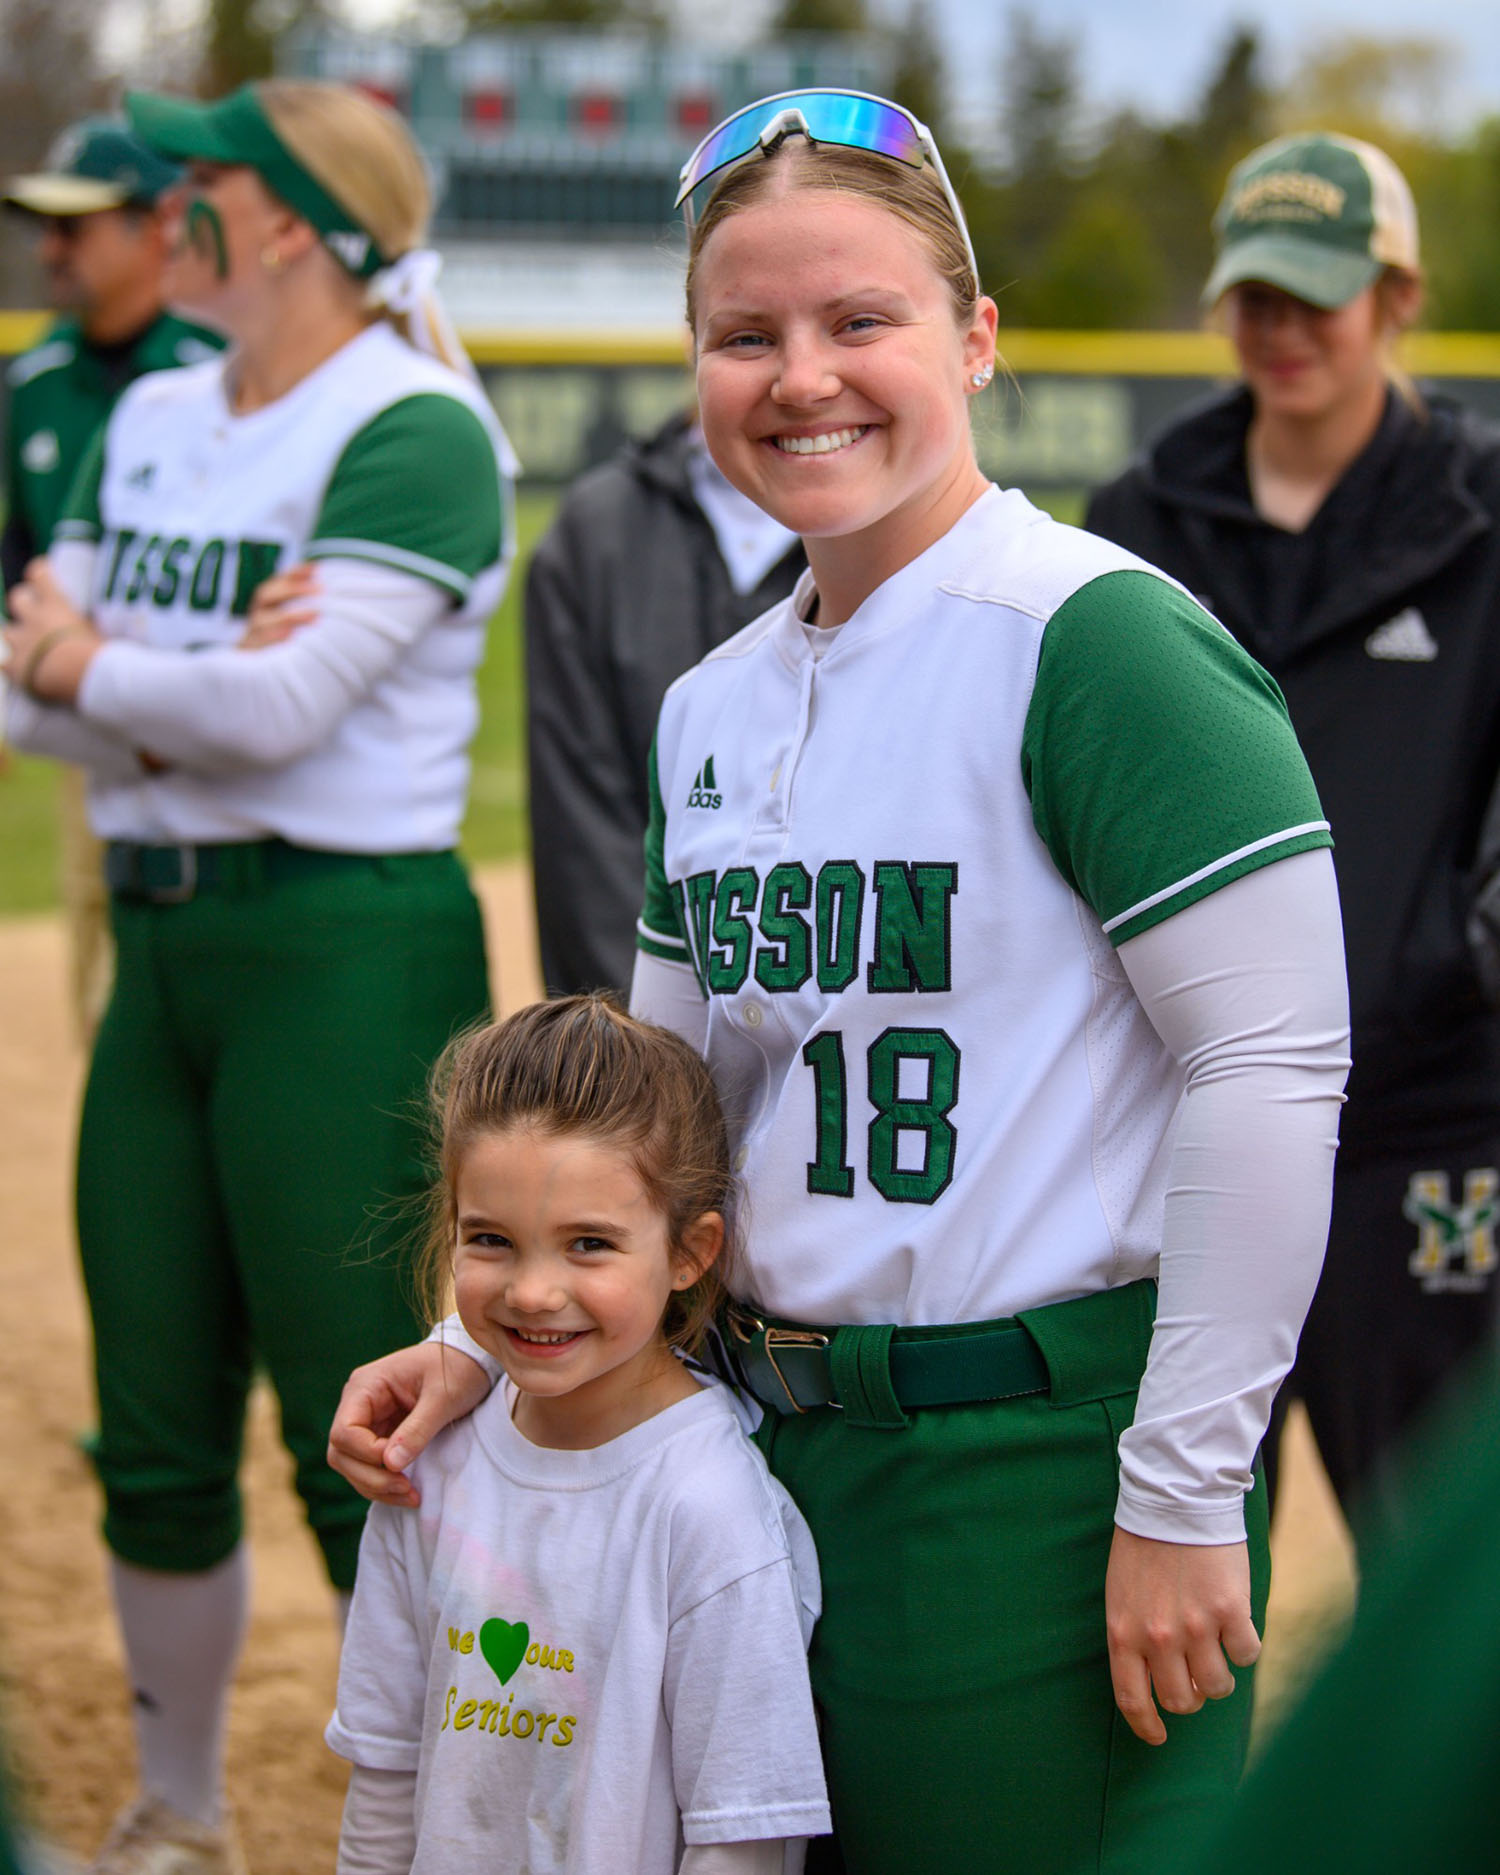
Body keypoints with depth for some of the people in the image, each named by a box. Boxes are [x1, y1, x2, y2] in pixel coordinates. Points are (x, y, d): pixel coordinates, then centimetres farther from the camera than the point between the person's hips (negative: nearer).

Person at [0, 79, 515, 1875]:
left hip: (349, 951, -7)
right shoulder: (151, 418, 13)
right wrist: (183, 703, -15)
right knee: (153, 1437, 14)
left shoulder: (414, 432, -11)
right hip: (160, 944, 8)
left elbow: (286, 700, -21)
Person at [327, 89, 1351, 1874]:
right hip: (783, 1441, 8)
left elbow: (1274, 1068, -18)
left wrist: (1186, 1493, -18)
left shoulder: (1095, 638, -13)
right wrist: (487, 1347, 7)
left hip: (1047, 1456, -7)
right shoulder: (712, 707, 12)